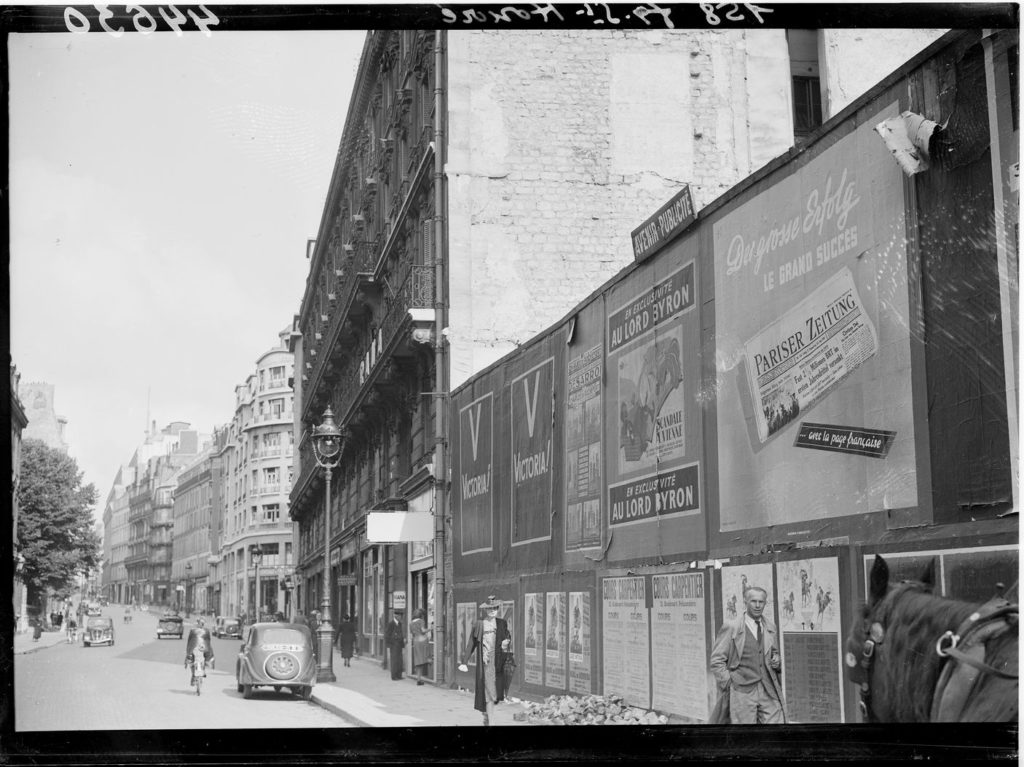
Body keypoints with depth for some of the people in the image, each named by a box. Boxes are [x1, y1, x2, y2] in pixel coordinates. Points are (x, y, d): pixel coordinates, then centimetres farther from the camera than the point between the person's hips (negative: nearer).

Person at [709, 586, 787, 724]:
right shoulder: (731, 628, -2)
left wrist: (776, 662, 4)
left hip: (770, 693, 4)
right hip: (743, 694, -4)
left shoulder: (771, 627, 14)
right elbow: (717, 661, -2)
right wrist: (729, 685, -9)